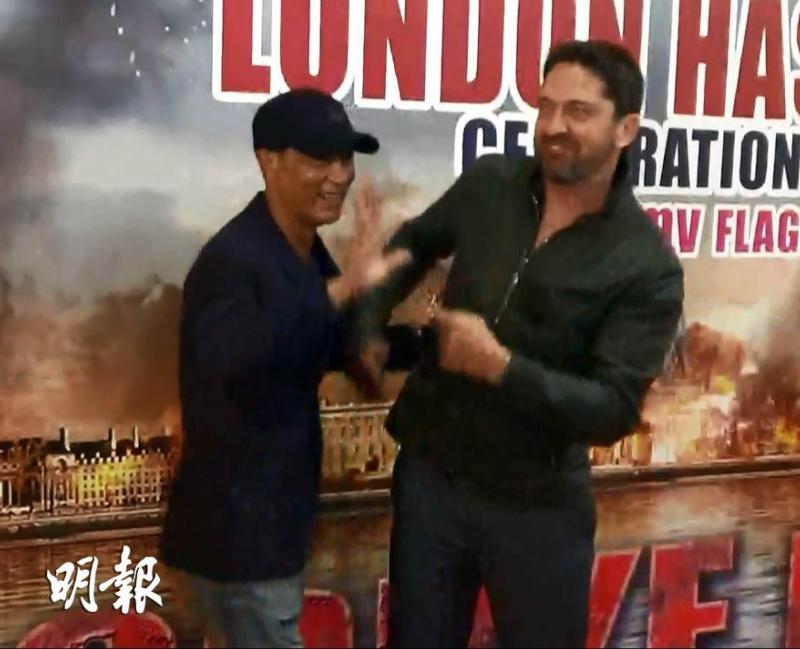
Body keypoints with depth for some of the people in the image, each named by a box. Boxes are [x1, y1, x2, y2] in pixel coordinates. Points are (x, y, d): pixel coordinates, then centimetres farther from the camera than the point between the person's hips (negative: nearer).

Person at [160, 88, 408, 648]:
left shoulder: (309, 253, 5)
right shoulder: (233, 259, -24)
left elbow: (335, 348, 19)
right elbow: (231, 365, -43)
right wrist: (338, 290, -50)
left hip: (275, 518, 10)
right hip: (234, 529, -9)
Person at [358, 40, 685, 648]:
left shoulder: (648, 267, -16)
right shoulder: (487, 184, -4)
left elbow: (614, 411, -19)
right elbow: (414, 244, 16)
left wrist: (500, 365, -30)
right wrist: (369, 326, 3)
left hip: (539, 507, -3)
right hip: (429, 476, 3)